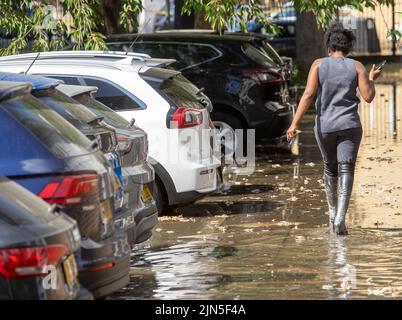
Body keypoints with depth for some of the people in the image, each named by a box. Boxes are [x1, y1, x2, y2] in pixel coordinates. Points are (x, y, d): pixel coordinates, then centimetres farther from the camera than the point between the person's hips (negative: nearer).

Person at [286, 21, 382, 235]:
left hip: (325, 126, 1)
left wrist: (294, 123, -13)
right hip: (349, 125, -1)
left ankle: (333, 212, 33)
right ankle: (340, 218, -24)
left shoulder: (319, 65, -2)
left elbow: (308, 95, -11)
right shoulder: (356, 67, -1)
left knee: (330, 168, 22)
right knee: (346, 170, -7)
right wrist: (371, 80, 17)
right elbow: (368, 97, -3)